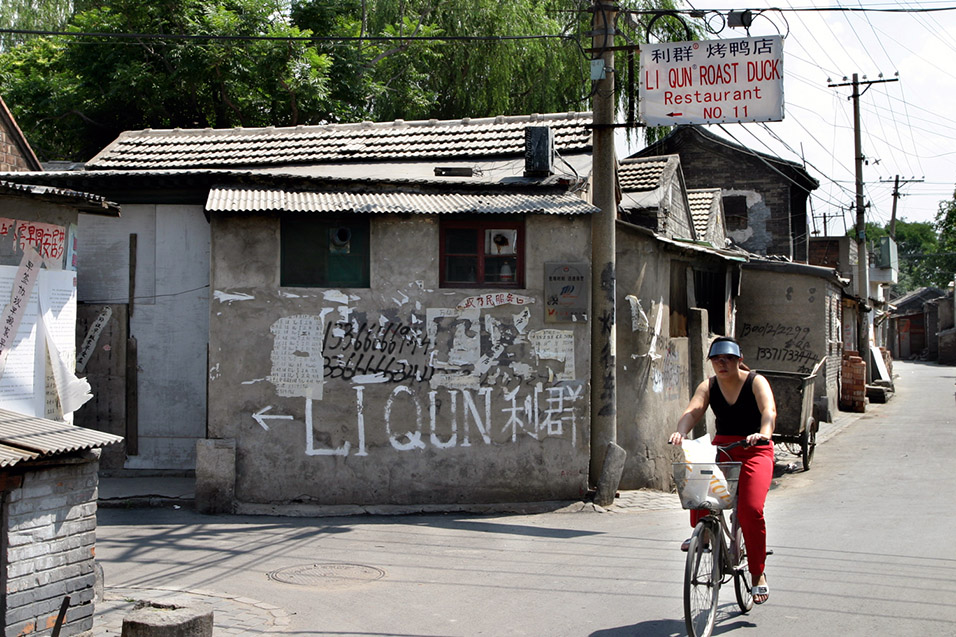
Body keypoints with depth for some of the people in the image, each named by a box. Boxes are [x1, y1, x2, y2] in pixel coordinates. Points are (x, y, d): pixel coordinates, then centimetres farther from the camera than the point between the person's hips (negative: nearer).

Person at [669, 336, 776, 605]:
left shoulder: (756, 382, -7)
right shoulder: (709, 386, 2)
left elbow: (769, 411, -26)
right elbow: (693, 410, -15)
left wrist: (764, 433, -47)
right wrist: (681, 432, -38)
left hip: (755, 451, -3)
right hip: (721, 447, 3)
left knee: (751, 509, -21)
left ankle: (758, 573, -4)